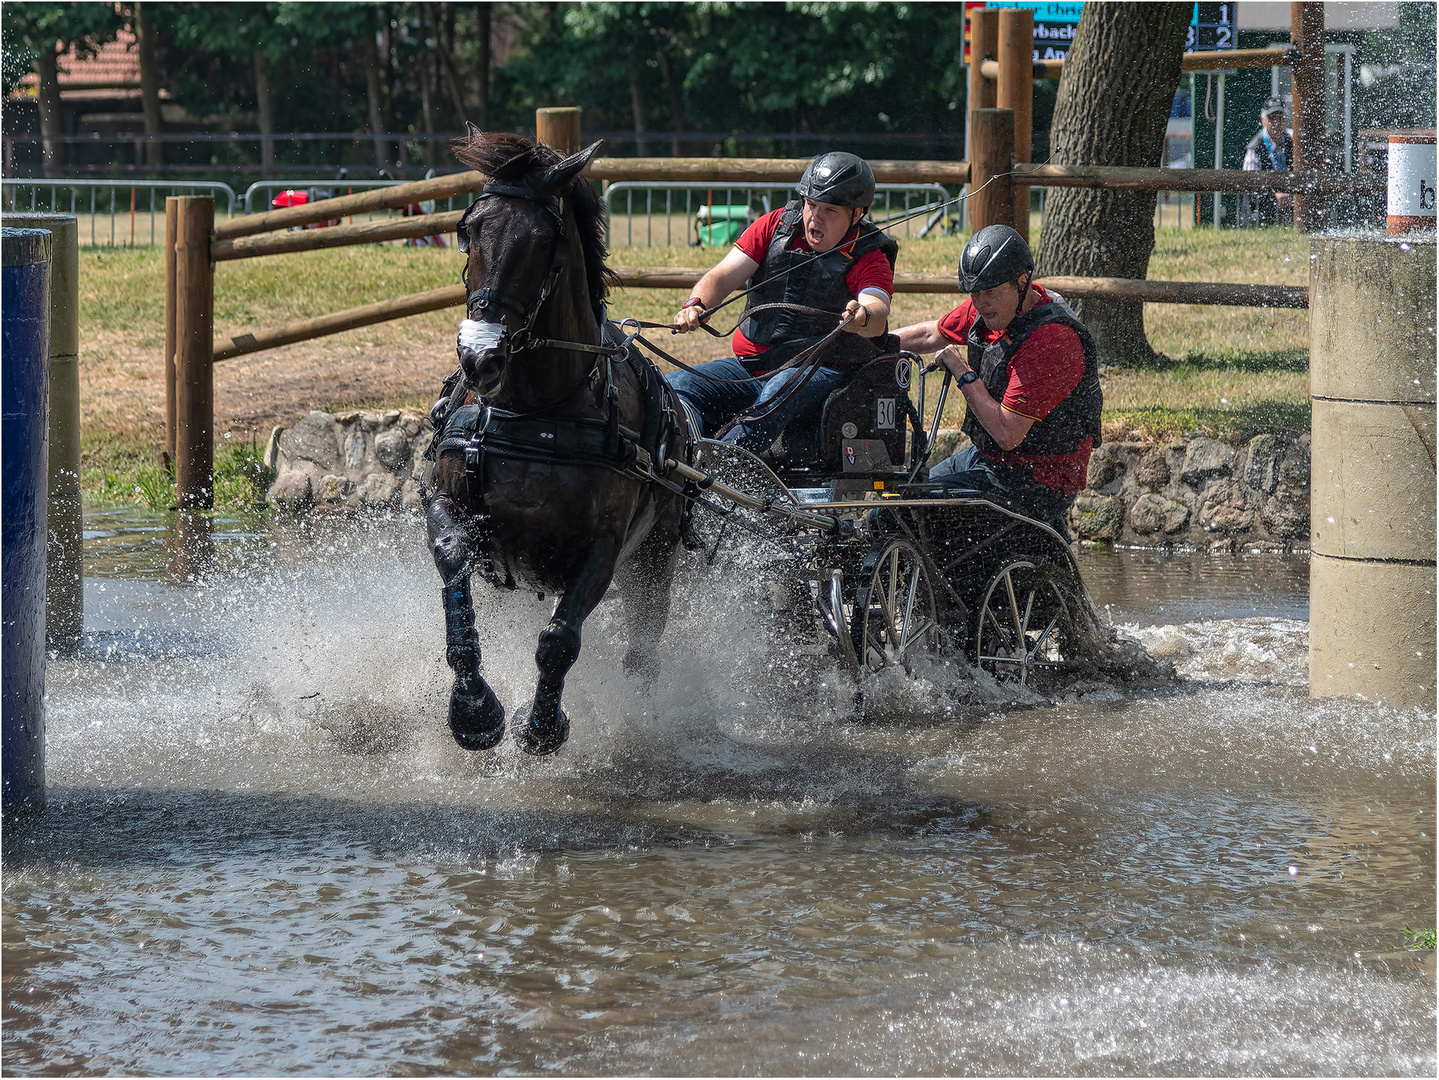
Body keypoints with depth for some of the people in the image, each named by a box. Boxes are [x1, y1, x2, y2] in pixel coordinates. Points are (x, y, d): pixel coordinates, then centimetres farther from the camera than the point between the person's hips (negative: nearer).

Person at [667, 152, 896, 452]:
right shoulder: (775, 226, 8)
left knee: (780, 392, -39)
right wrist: (695, 305, -22)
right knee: (674, 387, -19)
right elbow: (722, 277, 2)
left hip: (821, 373, -5)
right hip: (749, 365, 5)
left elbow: (878, 314, -23)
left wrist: (861, 318, -49)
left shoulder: (869, 258, -3)